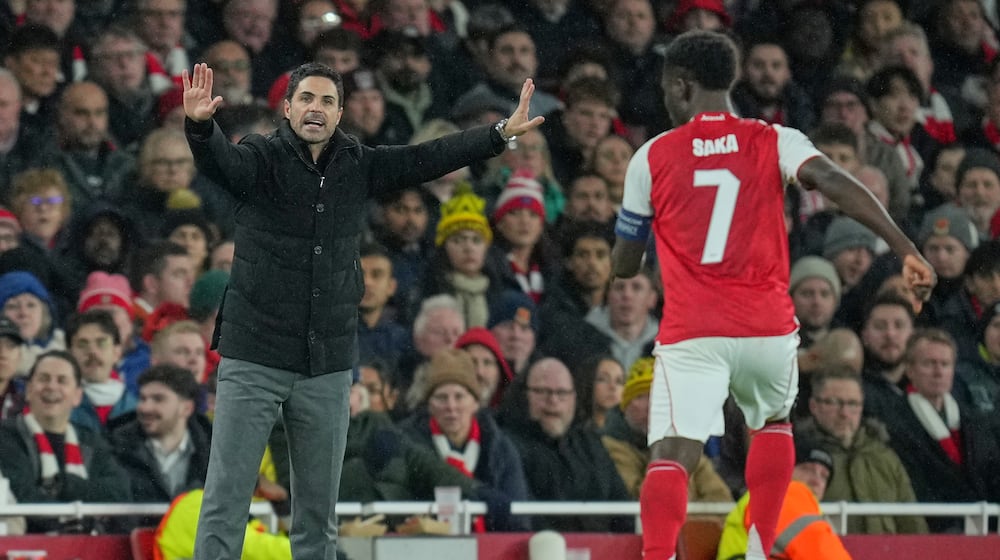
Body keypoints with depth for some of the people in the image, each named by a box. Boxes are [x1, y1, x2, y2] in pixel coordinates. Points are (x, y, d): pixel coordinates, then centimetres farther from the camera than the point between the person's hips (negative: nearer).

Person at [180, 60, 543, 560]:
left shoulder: (359, 166, 7)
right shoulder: (262, 158, -6)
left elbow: (427, 159, 8)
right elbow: (218, 160, -24)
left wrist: (502, 133, 0)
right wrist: (200, 125, -47)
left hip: (328, 366, 4)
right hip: (254, 358, -4)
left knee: (319, 509, 10)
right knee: (226, 501, -5)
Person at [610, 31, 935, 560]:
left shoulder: (652, 157, 5)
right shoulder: (774, 142, 5)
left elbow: (623, 266, 13)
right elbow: (838, 184, -14)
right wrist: (907, 251, -19)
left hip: (690, 334, -2)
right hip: (767, 328, 2)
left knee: (671, 456, -11)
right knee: (773, 423, 30)